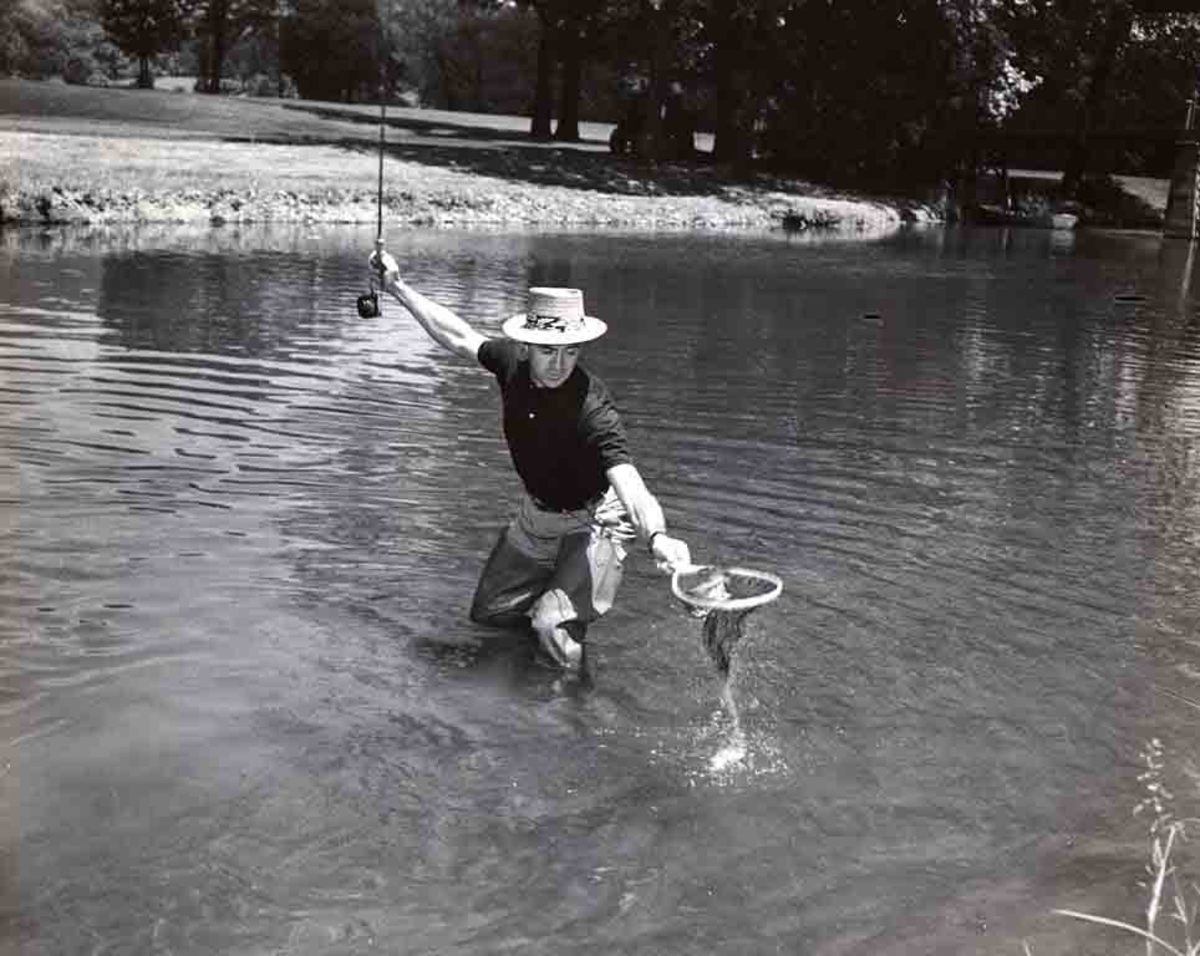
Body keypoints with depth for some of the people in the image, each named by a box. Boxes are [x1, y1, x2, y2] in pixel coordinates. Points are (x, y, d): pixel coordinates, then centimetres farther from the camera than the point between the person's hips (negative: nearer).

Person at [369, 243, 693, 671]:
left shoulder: (591, 407, -35)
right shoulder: (512, 361, -17)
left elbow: (626, 478, -48)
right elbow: (459, 337, 2)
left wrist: (657, 536, -67)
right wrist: (397, 287, 8)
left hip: (593, 520, -7)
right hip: (537, 514, 7)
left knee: (554, 628, -23)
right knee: (488, 612, 20)